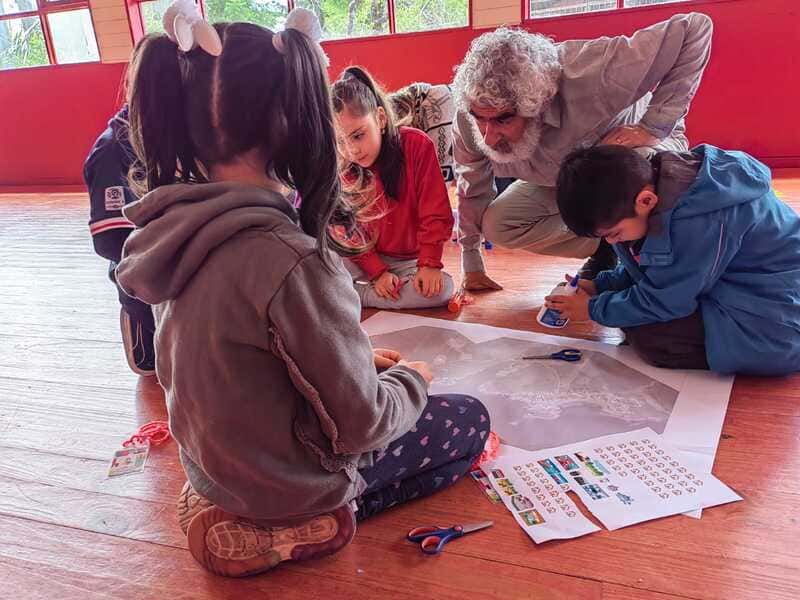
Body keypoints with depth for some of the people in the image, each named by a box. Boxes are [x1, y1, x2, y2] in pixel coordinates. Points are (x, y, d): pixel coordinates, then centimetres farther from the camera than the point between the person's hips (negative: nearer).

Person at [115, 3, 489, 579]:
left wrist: (358, 359, 7)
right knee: (471, 421, 12)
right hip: (287, 482, -7)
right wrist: (411, 380, -4)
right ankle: (304, 524, 5)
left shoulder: (176, 231, -10)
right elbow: (360, 424, -25)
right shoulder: (290, 260, -35)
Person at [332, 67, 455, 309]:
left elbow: (435, 214, -14)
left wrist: (429, 264, -20)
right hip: (366, 257, -1)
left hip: (410, 259, 2)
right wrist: (377, 272, -17)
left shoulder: (417, 145, -15)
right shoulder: (338, 168, -9)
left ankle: (351, 295, -19)